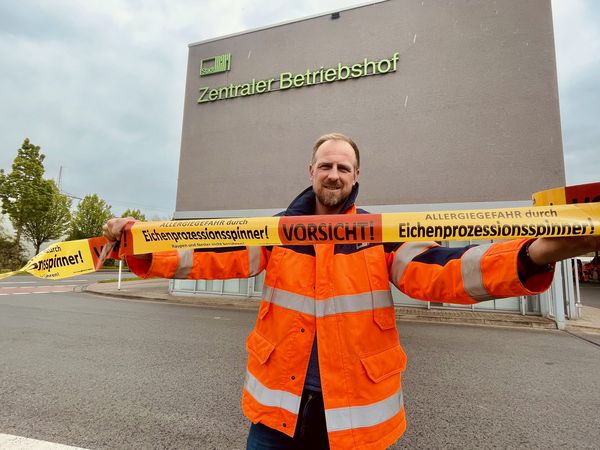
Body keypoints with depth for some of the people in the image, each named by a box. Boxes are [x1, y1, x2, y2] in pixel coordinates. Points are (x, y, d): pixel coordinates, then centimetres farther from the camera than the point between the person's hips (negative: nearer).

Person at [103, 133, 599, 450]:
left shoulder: (382, 235, -5)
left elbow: (440, 271, -18)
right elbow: (215, 256, -8)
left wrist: (537, 254, -34)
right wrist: (140, 246, -21)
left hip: (359, 410, 0)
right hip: (278, 404, 1)